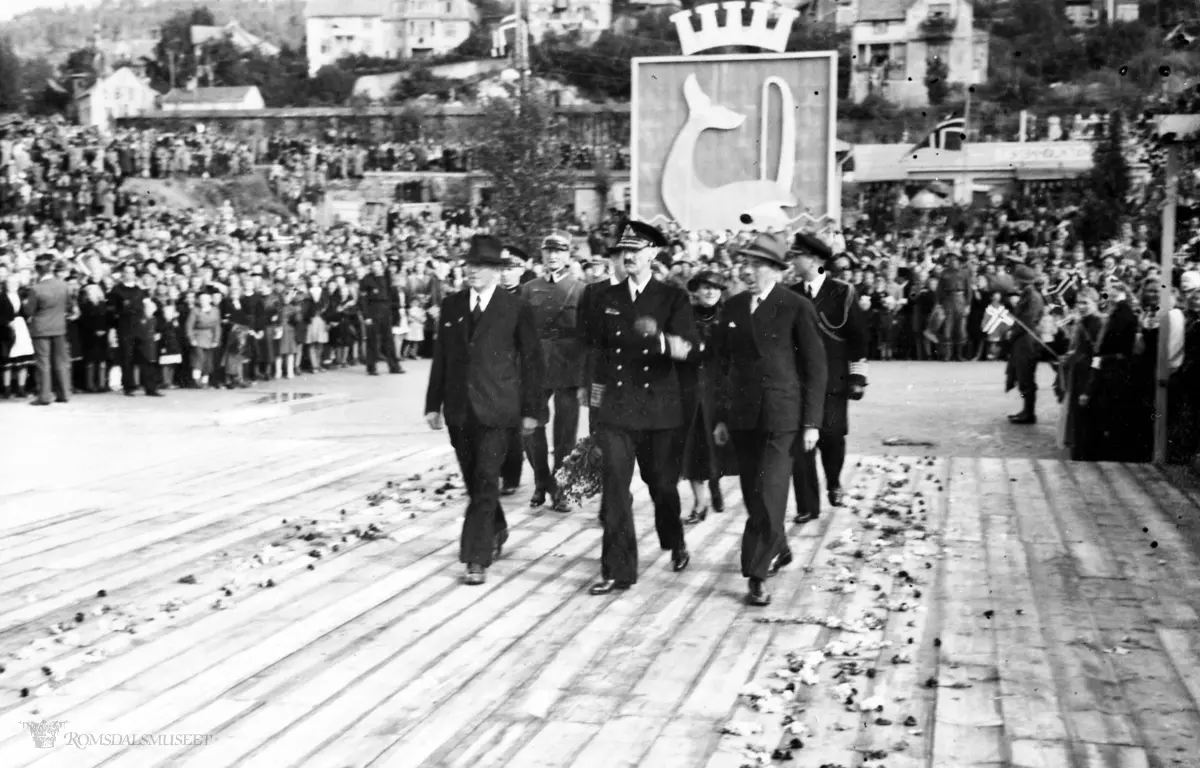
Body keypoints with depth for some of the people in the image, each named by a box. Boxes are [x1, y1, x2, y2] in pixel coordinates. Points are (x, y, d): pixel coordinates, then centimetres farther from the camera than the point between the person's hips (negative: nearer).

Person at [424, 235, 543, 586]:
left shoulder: (516, 309, -3)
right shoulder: (451, 305, 9)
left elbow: (531, 360, 0)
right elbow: (440, 357, 12)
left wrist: (530, 409, -2)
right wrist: (433, 403, 8)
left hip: (496, 409, -4)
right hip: (459, 408, 5)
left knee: (485, 482, -9)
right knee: (473, 481, 14)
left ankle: (477, 559, -6)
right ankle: (496, 530, 39)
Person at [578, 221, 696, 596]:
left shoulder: (674, 298, 1)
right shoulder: (603, 298, 8)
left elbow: (685, 349, -13)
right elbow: (593, 346, 18)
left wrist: (660, 338, -33)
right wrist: (597, 386, 10)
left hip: (659, 407, -1)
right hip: (614, 407, 1)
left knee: (663, 483, 9)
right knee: (614, 487, -6)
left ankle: (675, 544, 37)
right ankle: (618, 570, -1)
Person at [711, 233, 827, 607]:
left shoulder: (797, 307, -5)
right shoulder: (733, 306, 9)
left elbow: (815, 368, -3)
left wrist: (812, 422, -7)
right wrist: (721, 416, 12)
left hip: (780, 414, -5)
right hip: (741, 414, 5)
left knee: (769, 493, -10)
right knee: (753, 493, 13)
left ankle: (757, 574, -4)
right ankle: (778, 550, 34)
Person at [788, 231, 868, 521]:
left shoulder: (842, 293, -4)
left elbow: (857, 337, -2)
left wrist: (857, 377, -4)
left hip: (833, 380, -2)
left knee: (831, 436, -2)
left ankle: (833, 484, 30)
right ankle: (807, 506, 5)